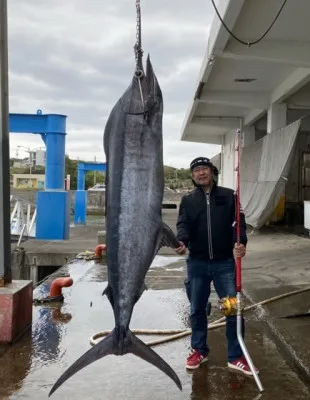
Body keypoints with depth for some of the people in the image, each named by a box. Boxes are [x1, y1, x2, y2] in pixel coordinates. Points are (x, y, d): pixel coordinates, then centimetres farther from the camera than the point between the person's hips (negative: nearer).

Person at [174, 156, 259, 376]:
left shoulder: (229, 196, 2)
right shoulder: (188, 200, 6)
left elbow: (238, 222, -4)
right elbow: (183, 225, -6)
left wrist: (241, 242, -24)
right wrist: (182, 242, -28)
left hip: (225, 262, -1)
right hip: (197, 263, 2)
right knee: (197, 309, 13)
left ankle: (236, 356, 12)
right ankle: (199, 350, 30)